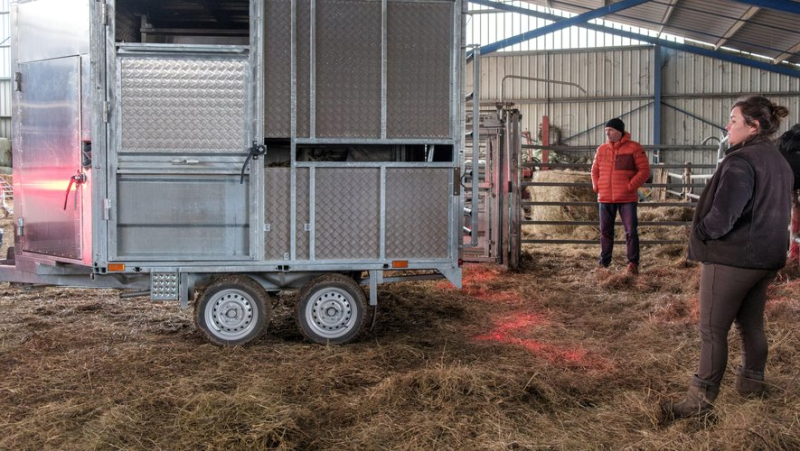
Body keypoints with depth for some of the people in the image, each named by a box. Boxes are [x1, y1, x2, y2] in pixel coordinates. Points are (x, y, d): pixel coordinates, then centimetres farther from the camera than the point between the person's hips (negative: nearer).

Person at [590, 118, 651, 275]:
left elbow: (644, 170, -6)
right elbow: (595, 170, 19)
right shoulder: (602, 149, 9)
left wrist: (631, 186, -14)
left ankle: (633, 263, 6)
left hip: (627, 198, -4)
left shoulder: (634, 148, -5)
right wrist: (596, 186, 4)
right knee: (605, 231, 10)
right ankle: (604, 262, 19)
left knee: (631, 231, -2)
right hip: (605, 198, 4)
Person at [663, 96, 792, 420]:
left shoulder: (741, 161, -20)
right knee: (752, 324, 21)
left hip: (731, 258, -9)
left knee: (713, 330, -1)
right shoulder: (779, 162, 10)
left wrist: (700, 231, -10)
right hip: (766, 257, 9)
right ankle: (752, 383, 34)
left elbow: (722, 216, -28)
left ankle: (701, 399, 5)